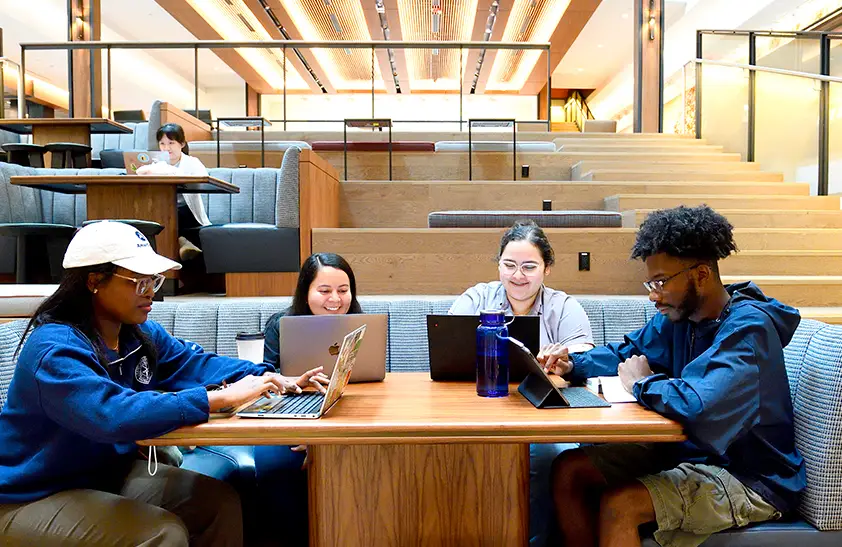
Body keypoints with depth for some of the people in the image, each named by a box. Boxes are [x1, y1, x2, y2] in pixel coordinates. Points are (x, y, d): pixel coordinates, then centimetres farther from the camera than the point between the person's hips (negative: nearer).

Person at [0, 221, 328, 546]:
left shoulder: (140, 332, -2)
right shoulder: (54, 349, -28)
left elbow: (193, 363, 1)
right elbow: (112, 414, -42)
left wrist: (268, 379, -15)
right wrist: (223, 398, -43)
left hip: (112, 471, 8)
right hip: (34, 499, -7)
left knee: (221, 502, -2)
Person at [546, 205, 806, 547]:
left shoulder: (747, 328, -24)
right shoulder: (678, 315, 0)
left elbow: (702, 406, -40)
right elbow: (627, 352, 15)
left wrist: (643, 384, -20)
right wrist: (573, 365, -5)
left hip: (750, 479, -8)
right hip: (687, 451, 8)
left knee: (618, 506, -27)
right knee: (569, 471, -2)